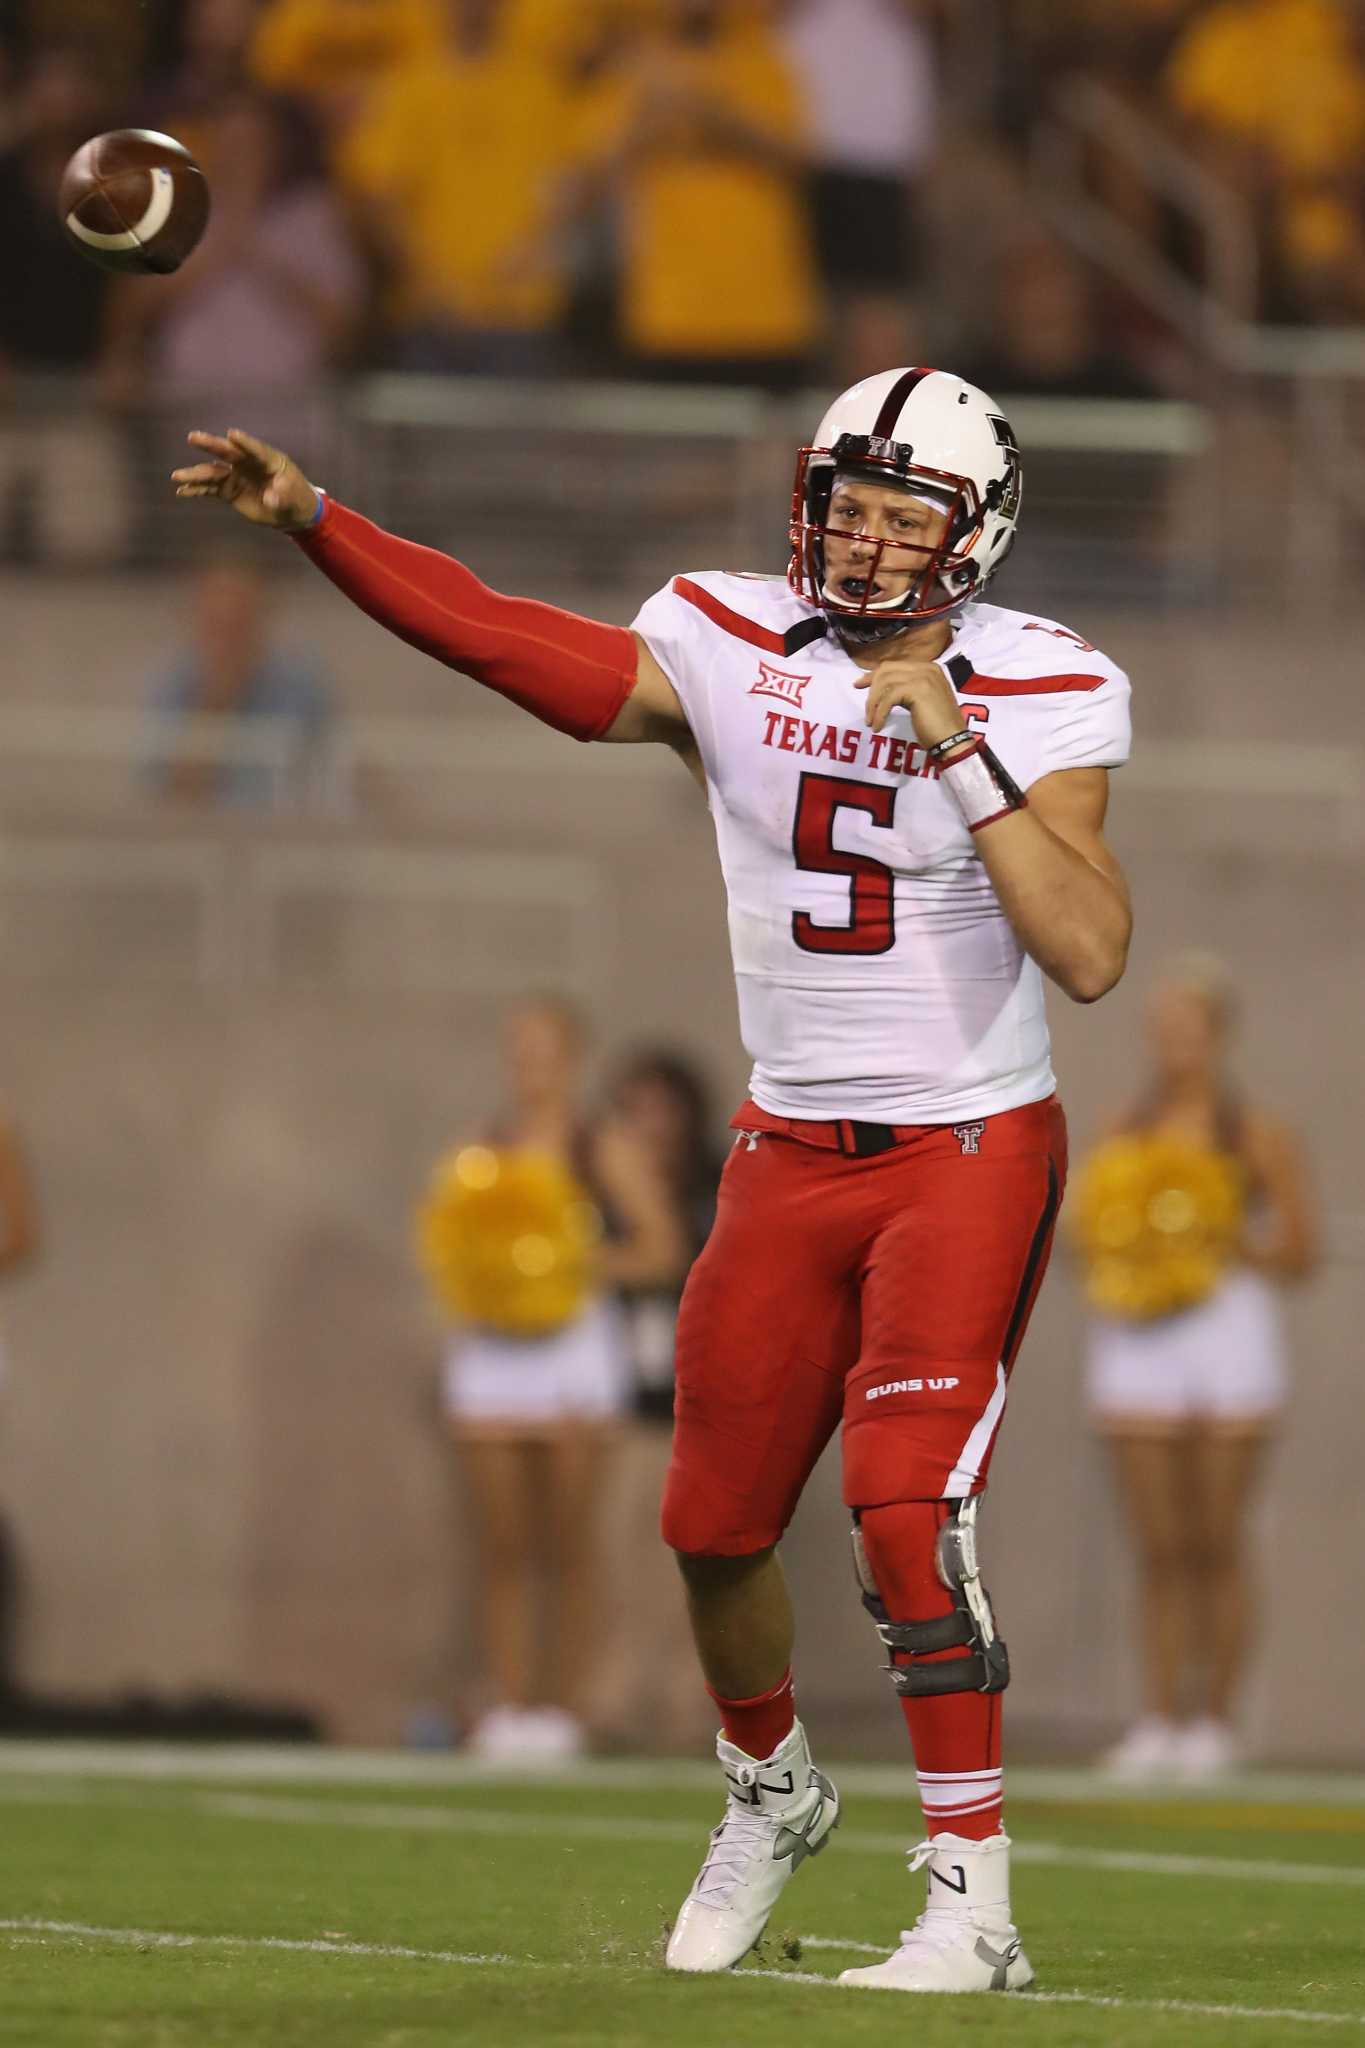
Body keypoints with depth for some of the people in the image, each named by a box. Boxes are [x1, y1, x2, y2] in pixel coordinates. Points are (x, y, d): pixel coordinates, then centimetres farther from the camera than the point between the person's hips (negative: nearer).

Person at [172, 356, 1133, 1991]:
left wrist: (959, 752, -27)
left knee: (906, 1502, -20)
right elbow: (495, 637, -7)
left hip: (971, 1150, -4)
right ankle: (768, 1792, 39)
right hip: (792, 1158, 4)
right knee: (714, 1523, 9)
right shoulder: (732, 652, -3)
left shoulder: (1043, 699, -12)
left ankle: (973, 1902, -16)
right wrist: (307, 520, -16)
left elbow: (1089, 955, -23)